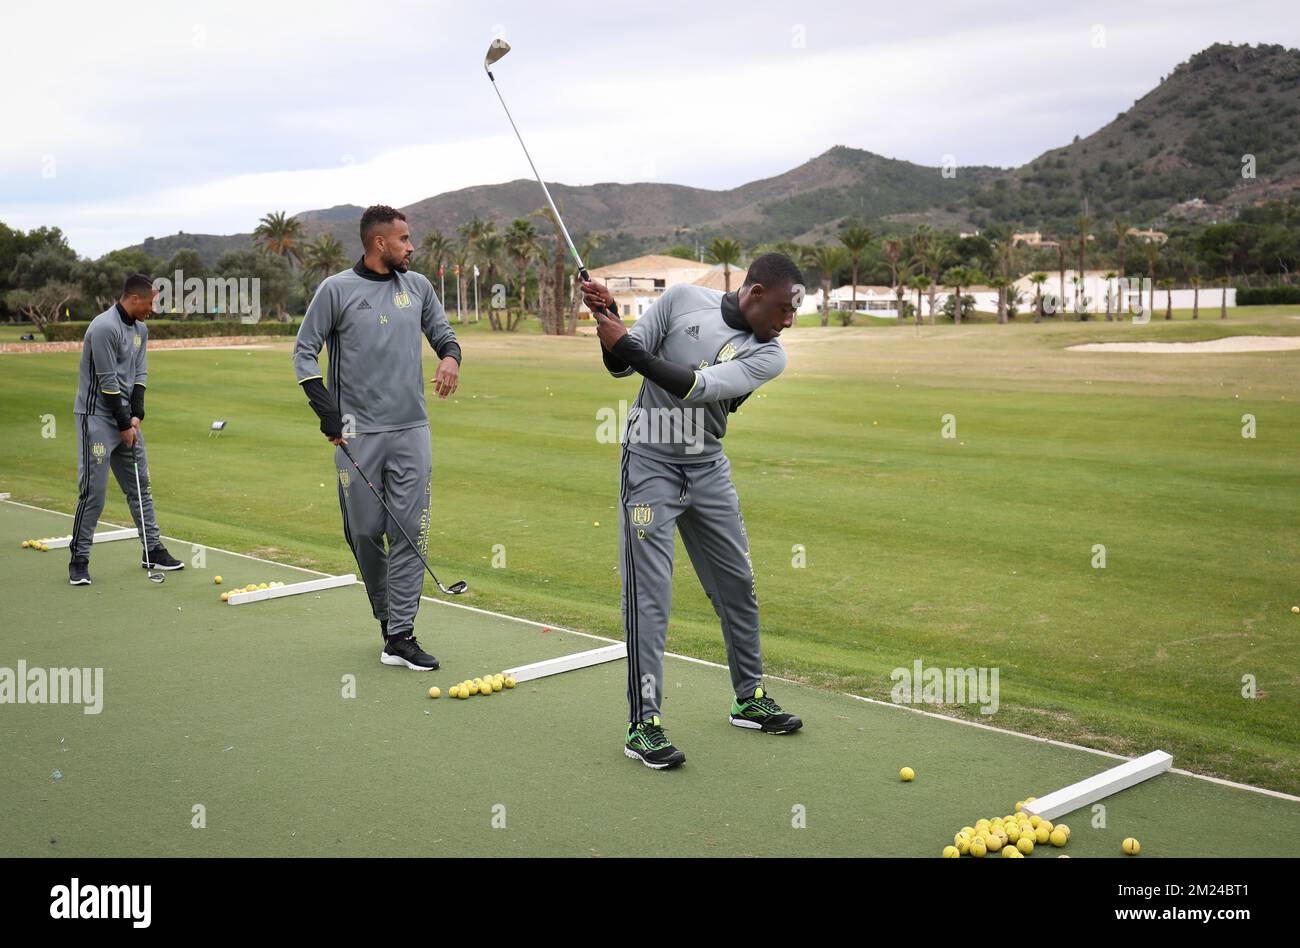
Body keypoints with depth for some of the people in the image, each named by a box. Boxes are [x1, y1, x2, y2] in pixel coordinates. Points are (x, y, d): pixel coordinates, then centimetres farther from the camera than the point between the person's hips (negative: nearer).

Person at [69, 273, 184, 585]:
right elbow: (108, 382, -19)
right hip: (97, 416, -9)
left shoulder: (141, 329, 10)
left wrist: (136, 416, -4)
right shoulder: (104, 327, -18)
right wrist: (124, 425, -14)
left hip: (127, 418, 9)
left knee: (141, 485, 10)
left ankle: (153, 550, 18)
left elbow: (140, 376, 9)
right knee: (93, 489, -8)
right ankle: (79, 559, 2)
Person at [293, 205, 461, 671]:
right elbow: (304, 351, 2)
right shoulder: (336, 289, -2)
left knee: (410, 532, -4)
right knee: (365, 532, 3)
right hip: (358, 432, -2)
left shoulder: (418, 285, 9)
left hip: (412, 430, 3)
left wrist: (451, 355, -4)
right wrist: (327, 413, -7)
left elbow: (442, 331, 20)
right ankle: (386, 613, 26)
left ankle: (400, 637, -2)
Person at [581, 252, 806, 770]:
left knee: (738, 585, 11)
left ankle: (750, 698, 29)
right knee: (649, 592, -9)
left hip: (709, 469, 4)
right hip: (650, 464, -3)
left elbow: (699, 387, -22)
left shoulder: (769, 355, -7)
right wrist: (608, 320, -23)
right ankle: (643, 724, -5)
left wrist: (625, 343, -26)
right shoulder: (683, 298, -8)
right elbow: (622, 366, -4)